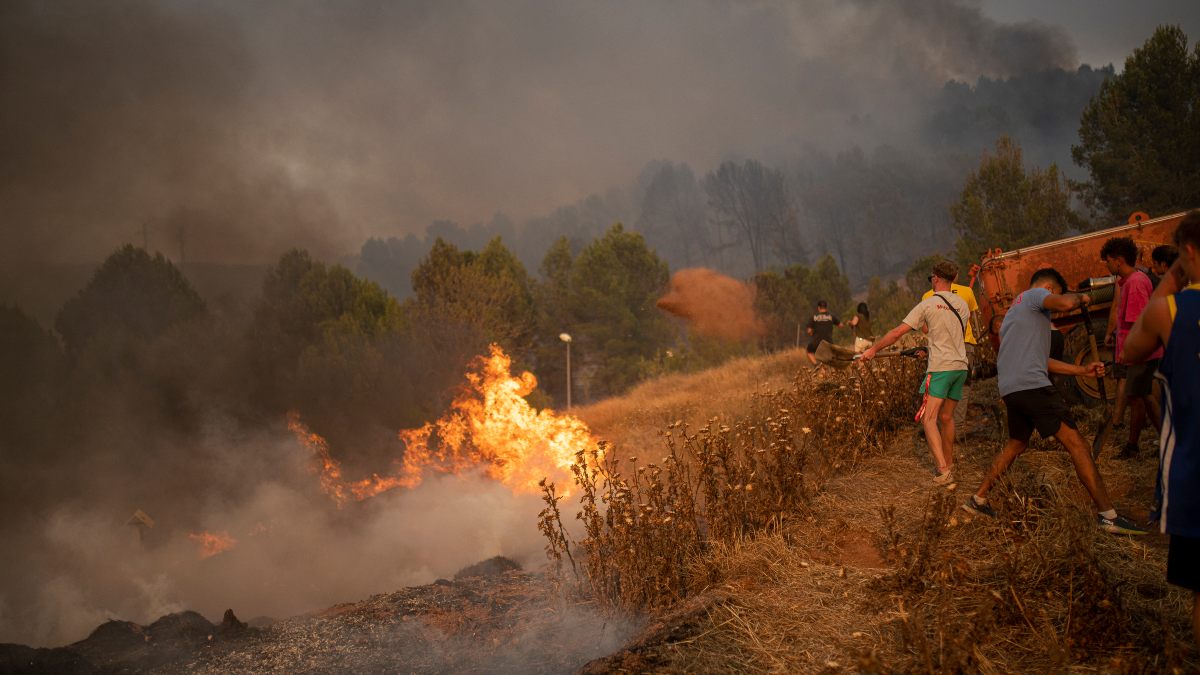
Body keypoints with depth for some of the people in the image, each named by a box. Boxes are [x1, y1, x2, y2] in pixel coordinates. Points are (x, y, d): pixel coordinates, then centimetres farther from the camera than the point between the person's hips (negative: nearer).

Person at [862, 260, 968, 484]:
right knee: (946, 417, 18)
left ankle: (943, 470, -23)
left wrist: (874, 349, 3)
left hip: (941, 367, -7)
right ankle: (949, 464, 26)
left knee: (929, 419, -10)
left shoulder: (928, 304, -5)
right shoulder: (961, 304, 11)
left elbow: (898, 332, -6)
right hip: (960, 365, 7)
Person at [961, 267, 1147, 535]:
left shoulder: (1015, 309, 30)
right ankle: (1108, 516, -12)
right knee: (1077, 445, -9)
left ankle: (978, 500, 28)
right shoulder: (1036, 295, 2)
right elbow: (1065, 303, -21)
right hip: (1032, 385, -9)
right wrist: (1079, 297, 2)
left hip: (1009, 389, 9)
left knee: (1016, 444, 28)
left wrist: (1082, 370, 28)